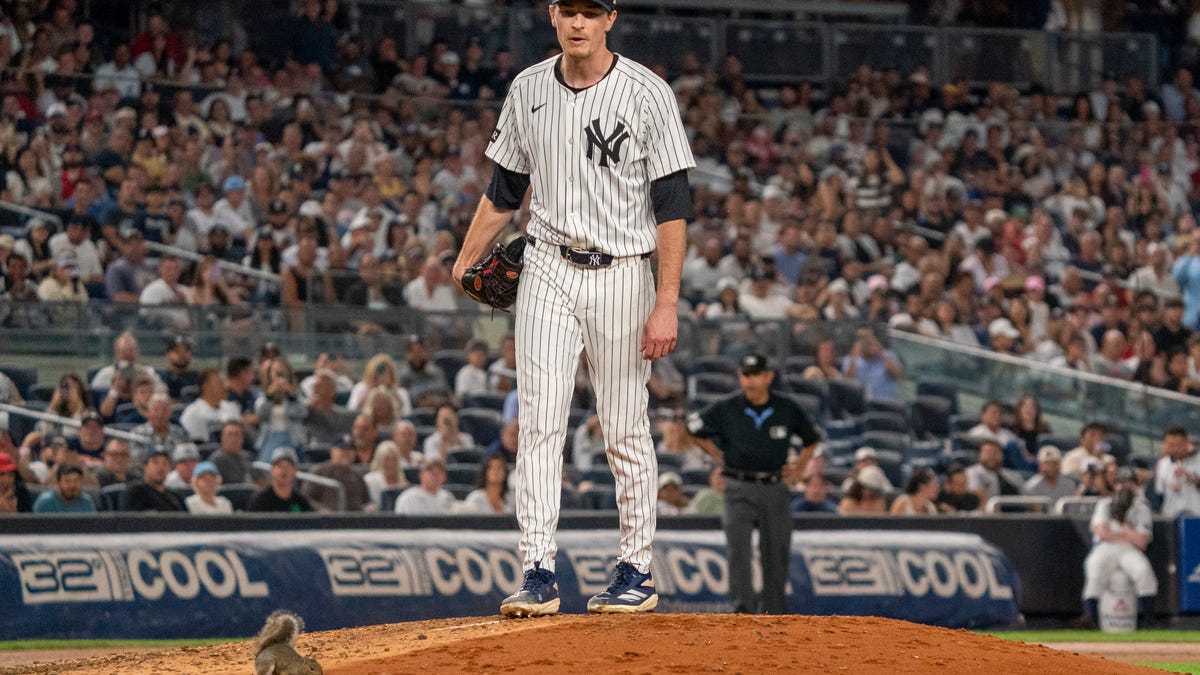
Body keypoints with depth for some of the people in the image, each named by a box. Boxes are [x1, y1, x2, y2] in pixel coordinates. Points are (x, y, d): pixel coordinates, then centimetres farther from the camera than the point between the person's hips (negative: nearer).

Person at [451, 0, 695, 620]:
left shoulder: (647, 94, -8)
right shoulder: (528, 90, 6)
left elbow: (672, 205, -9)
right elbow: (506, 189, 17)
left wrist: (666, 304, -15)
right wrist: (466, 260, 9)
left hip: (621, 277, -3)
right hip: (547, 271, 3)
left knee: (626, 429, 3)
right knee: (539, 423, -5)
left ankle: (636, 571, 14)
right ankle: (539, 574, -6)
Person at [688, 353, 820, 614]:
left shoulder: (787, 409, 2)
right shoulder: (726, 409, -3)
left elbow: (811, 439, 19)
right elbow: (694, 426, 14)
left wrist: (799, 465, 8)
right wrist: (719, 456, 10)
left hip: (775, 490, 2)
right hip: (740, 489, -2)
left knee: (776, 553, 3)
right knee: (738, 546, -19)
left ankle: (772, 610, 14)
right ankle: (743, 605, -26)